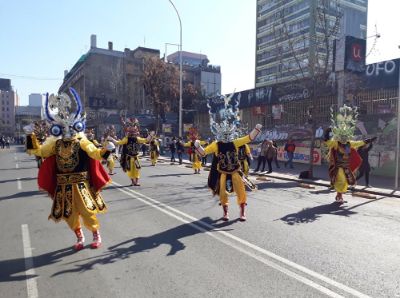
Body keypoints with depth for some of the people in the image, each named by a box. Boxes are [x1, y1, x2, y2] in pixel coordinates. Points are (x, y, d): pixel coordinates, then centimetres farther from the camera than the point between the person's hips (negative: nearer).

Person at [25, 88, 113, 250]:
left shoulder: (82, 142, -8)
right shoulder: (55, 144, 5)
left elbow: (96, 154, -17)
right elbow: (39, 151, 13)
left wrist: (106, 150, -35)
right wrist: (31, 136, 4)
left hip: (80, 184, -4)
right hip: (63, 186, 5)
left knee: (87, 212, -4)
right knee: (69, 214, 11)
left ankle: (96, 235, 21)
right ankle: (79, 237, 32)